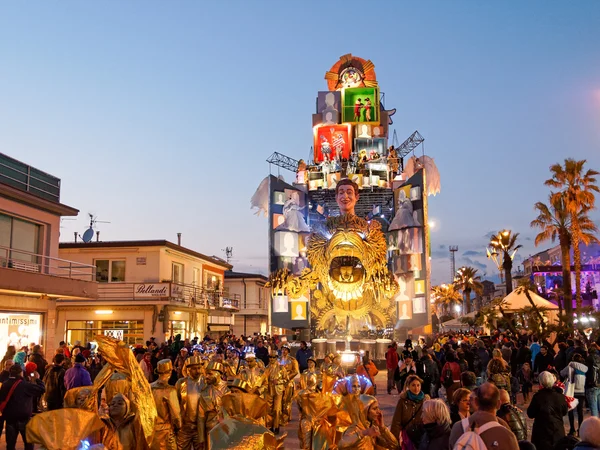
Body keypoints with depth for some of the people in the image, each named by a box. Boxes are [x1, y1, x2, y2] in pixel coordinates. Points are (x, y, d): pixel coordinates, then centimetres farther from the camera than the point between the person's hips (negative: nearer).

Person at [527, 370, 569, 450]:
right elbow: (564, 412, 8)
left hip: (542, 432, -3)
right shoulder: (560, 396, -8)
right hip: (558, 431, 3)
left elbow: (530, 414, -8)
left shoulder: (538, 396, -18)